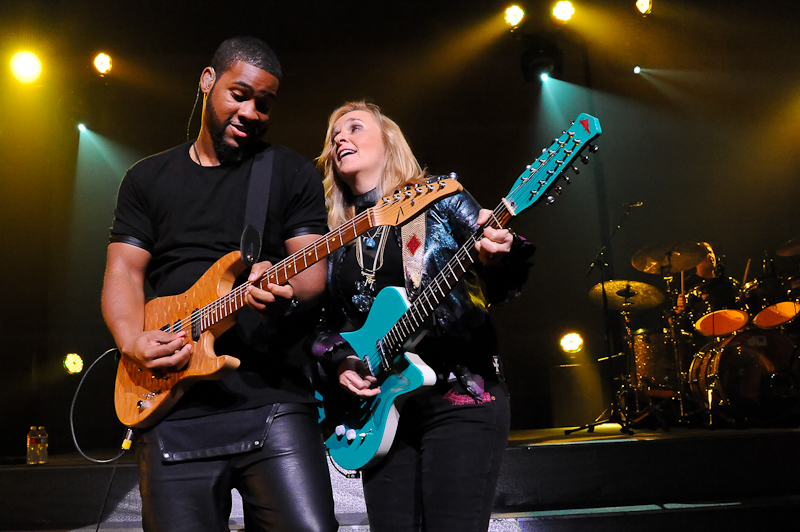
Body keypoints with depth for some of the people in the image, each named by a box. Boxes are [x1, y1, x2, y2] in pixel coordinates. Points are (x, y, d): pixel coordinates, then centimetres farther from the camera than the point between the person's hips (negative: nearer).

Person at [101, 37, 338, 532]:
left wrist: (287, 292, -23)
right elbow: (123, 272, 11)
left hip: (273, 399, -2)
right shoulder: (147, 178, 16)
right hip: (172, 403, 2)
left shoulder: (294, 173, 9)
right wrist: (135, 342, -9)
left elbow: (313, 270, 1)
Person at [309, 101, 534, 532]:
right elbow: (325, 324, 17)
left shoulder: (440, 198, 3)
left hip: (460, 398, -4)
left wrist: (496, 259, -25)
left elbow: (499, 287, -3)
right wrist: (339, 364, -2)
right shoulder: (335, 238, 14)